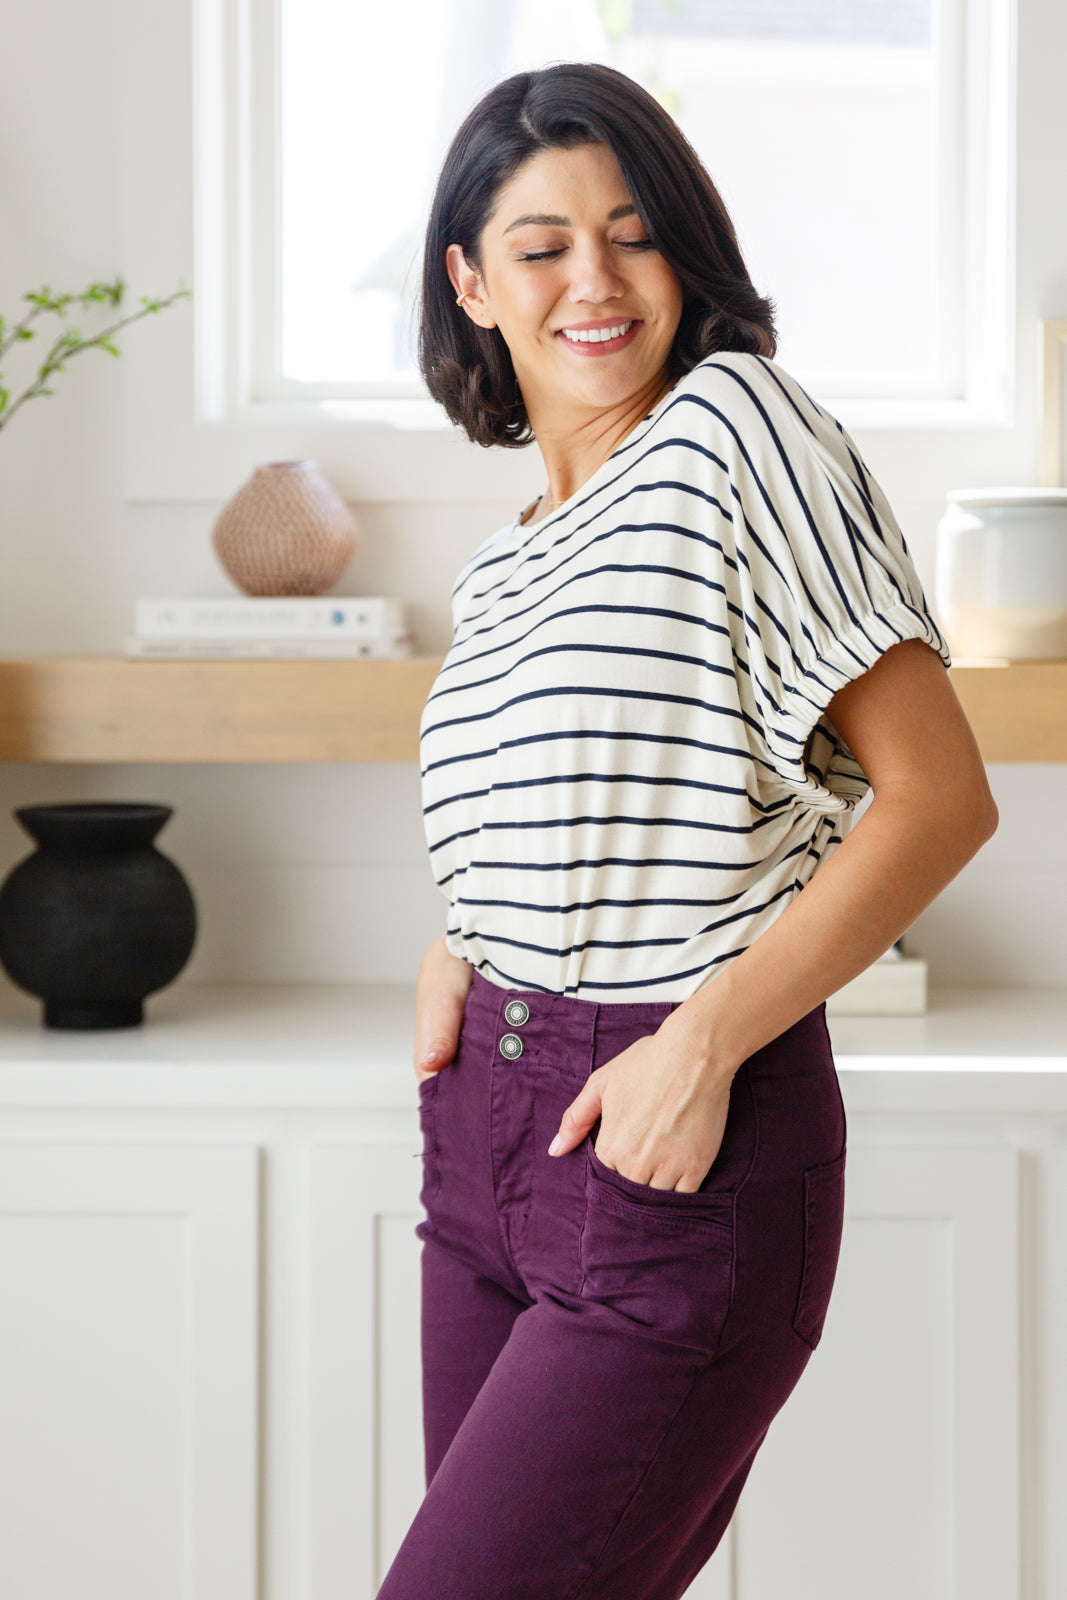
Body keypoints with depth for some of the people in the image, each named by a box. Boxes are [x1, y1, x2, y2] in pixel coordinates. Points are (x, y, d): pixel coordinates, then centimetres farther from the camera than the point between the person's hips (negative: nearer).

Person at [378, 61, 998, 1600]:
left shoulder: (741, 428, -9)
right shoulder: (499, 565, 14)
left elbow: (940, 795, -14)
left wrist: (703, 1040, -20)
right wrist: (458, 954, 5)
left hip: (679, 1164, -8)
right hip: (484, 1125, 8)